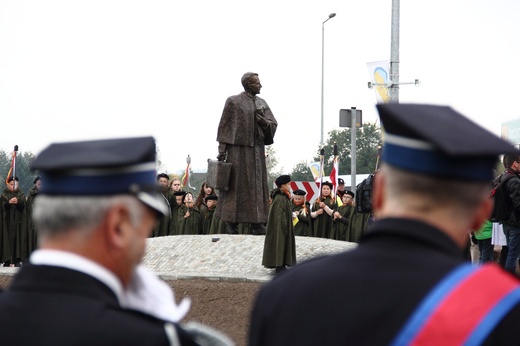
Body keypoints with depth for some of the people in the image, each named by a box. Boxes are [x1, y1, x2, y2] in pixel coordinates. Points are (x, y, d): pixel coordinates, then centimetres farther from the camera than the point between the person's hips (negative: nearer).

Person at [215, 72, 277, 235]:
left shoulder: (262, 103, 12)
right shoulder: (233, 101, -2)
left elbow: (273, 124, 10)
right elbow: (224, 125, -3)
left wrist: (263, 121, -12)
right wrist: (222, 149, -9)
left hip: (256, 149, 5)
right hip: (238, 148, -5)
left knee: (257, 185, 2)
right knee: (236, 185, -3)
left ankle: (256, 222, 3)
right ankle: (231, 222, 2)